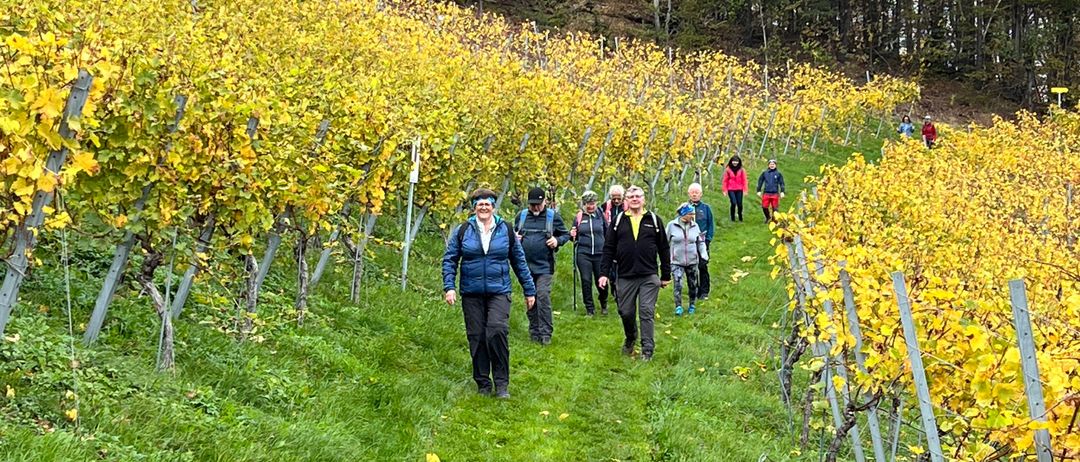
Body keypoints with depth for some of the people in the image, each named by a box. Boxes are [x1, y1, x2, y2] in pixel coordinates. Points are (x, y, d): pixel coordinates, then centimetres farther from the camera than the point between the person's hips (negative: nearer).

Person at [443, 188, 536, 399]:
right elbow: (449, 260, 5)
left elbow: (519, 261, 11)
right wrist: (449, 287, -7)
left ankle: (501, 383, -9)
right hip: (472, 294, 1)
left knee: (497, 331, -19)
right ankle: (482, 384, 16)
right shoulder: (463, 230, 3)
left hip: (499, 292, -1)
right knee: (477, 337, 3)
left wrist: (529, 290, 12)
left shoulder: (506, 230, 5)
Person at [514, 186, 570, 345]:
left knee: (543, 297, -13)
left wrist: (558, 241, -13)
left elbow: (566, 235, 8)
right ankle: (534, 331, 21)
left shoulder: (553, 217, -1)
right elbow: (513, 232, 21)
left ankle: (545, 333, -6)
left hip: (544, 266, -4)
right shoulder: (521, 216, 7)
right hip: (525, 265, 4)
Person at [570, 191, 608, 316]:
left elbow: (607, 233, 13)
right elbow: (574, 236, 14)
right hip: (583, 254, 0)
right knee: (586, 281, 0)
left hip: (600, 254, 0)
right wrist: (572, 235, -9)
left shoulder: (600, 215, 4)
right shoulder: (579, 217, 5)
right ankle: (589, 308, 11)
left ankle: (604, 306, 28)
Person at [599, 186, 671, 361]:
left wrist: (666, 275, 8)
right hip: (626, 276, 2)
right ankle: (630, 340, 34)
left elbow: (664, 249, 9)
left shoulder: (653, 220, 6)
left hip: (649, 276, -1)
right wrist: (604, 273, 0)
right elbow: (608, 248, 7)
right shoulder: (618, 221, 7)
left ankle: (647, 350, -2)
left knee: (647, 313, -6)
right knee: (626, 312, 8)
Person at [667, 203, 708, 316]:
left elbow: (700, 242, 9)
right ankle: (678, 307, -5)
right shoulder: (672, 225, -6)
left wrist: (704, 256, -2)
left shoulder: (695, 226, 1)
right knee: (678, 284, -14)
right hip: (677, 261, -3)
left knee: (692, 285, 10)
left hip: (692, 261, 3)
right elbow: (666, 242, 4)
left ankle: (692, 305, 28)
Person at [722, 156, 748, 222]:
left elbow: (744, 180, 4)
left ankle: (740, 218, 20)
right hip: (731, 189, -1)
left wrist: (745, 189, -1)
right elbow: (725, 180, 3)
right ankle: (732, 218, 1)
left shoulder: (741, 170, 3)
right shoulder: (728, 170, 0)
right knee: (733, 203, -13)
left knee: (739, 204, 1)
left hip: (739, 189, 1)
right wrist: (725, 190, 1)